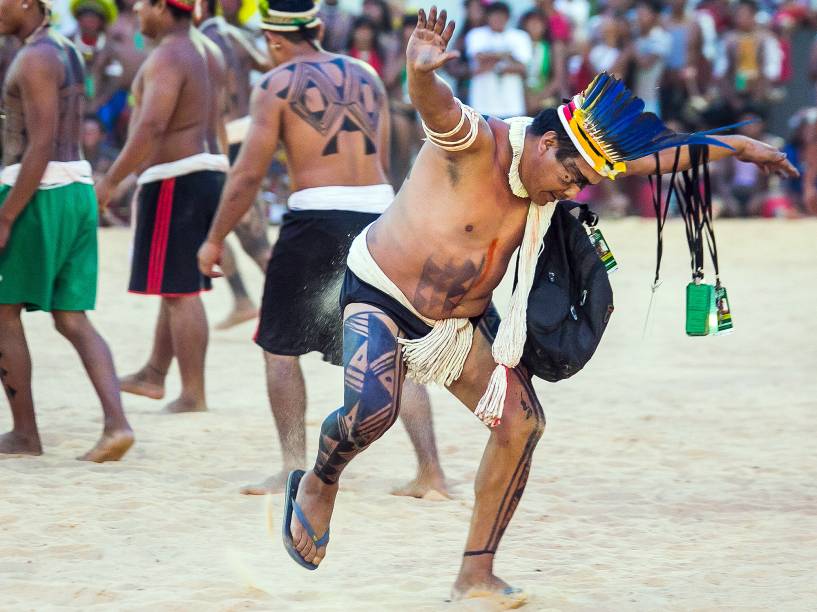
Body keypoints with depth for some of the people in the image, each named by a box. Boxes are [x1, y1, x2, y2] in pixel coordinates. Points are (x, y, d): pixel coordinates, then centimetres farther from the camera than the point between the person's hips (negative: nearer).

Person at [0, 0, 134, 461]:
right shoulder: (68, 52, 16)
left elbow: (41, 145, -20)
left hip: (38, 193, -9)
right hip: (78, 190, 9)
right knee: (72, 317, 7)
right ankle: (116, 422, -8)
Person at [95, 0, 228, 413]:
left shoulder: (167, 58, -16)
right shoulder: (208, 52, 14)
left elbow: (151, 126, -26)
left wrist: (110, 181, -23)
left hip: (174, 181, -10)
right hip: (208, 173, 10)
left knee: (179, 291, -6)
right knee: (179, 286, 18)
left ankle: (193, 394, -5)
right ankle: (154, 375, 30)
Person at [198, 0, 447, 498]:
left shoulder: (278, 84, -1)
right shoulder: (366, 76, 15)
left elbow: (249, 174, -4)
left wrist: (215, 240, 5)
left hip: (317, 217, -5)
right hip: (379, 210, 5)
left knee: (281, 345, 9)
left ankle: (295, 469, 2)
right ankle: (431, 472, 1)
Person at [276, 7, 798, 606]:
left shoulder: (569, 163, -4)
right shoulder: (473, 142, -28)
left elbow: (660, 153, 8)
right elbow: (436, 106, -51)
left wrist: (739, 146, 10)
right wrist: (422, 72, -73)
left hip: (464, 321, 7)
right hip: (380, 296, -7)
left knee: (522, 421, -5)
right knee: (372, 410, -30)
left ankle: (476, 574, 4)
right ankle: (318, 486, 4)